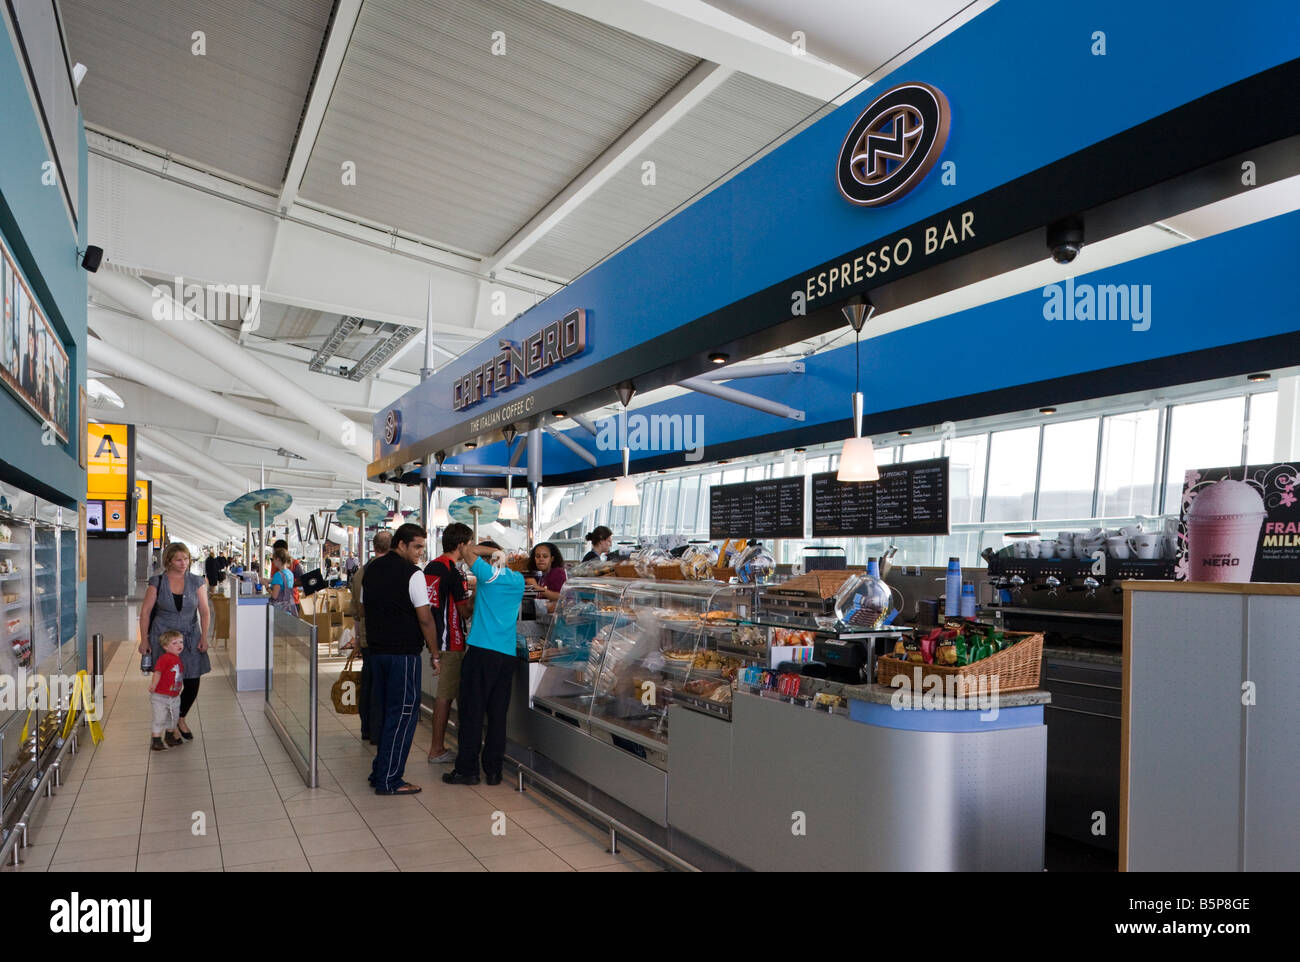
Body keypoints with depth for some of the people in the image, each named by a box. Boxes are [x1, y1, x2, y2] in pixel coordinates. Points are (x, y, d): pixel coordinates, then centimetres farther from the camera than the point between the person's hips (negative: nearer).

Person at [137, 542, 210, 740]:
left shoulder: (196, 582, 2)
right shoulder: (157, 582, -3)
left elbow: (204, 612, 3)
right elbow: (145, 611, 0)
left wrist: (204, 637, -5)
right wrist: (144, 639, -3)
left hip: (190, 638, 2)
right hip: (163, 639, -2)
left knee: (192, 684, 1)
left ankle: (180, 719, 29)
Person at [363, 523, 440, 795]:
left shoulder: (372, 569, 11)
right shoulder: (412, 574, -13)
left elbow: (366, 609, 18)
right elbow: (425, 619, -14)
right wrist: (434, 654, -6)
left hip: (376, 650, 8)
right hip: (403, 653, -8)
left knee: (383, 711, 17)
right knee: (403, 714, -1)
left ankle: (379, 772, 24)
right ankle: (389, 780, 3)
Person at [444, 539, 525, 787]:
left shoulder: (488, 573, -5)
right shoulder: (518, 580, 10)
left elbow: (466, 549, 4)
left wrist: (491, 550, 9)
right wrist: (501, 555, 24)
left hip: (481, 650, -5)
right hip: (508, 654, 5)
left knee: (472, 712, 2)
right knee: (498, 714, 9)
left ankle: (467, 770, 7)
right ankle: (493, 771, 14)